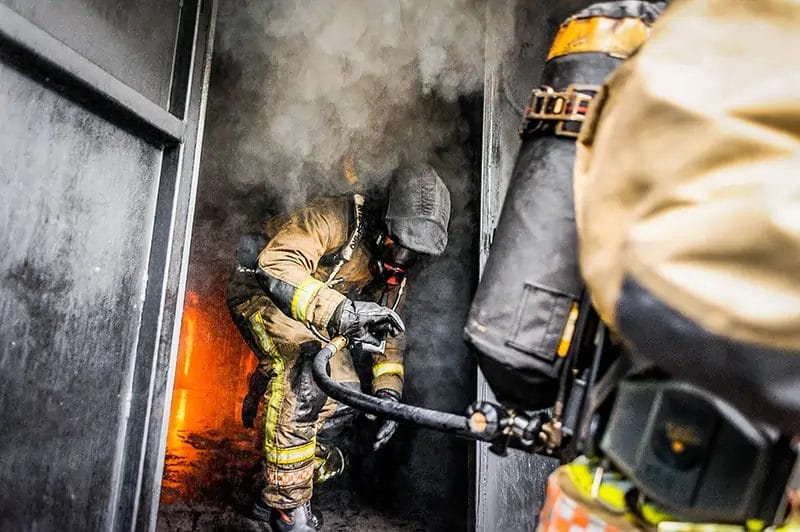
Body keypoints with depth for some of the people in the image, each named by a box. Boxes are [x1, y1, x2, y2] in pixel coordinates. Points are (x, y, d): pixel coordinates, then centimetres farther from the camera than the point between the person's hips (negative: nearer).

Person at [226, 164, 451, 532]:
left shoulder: (393, 273, -3)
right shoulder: (339, 219, -28)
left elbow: (389, 335, 2)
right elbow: (277, 264, -39)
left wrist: (389, 394, -11)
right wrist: (340, 311, -51)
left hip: (312, 324, 8)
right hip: (260, 292, -7)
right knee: (308, 363, -33)